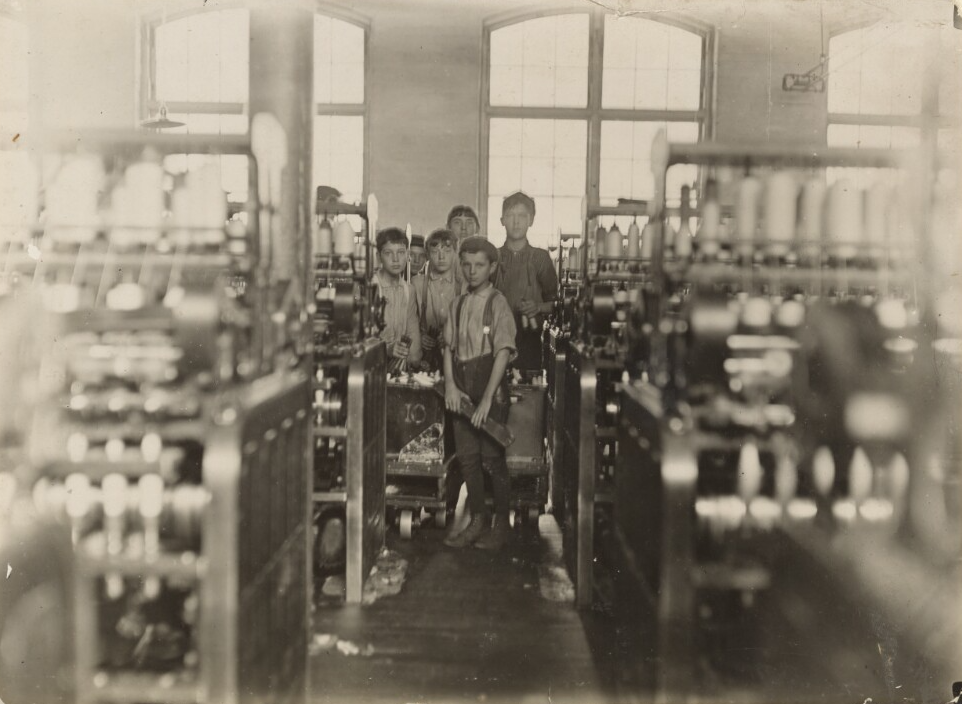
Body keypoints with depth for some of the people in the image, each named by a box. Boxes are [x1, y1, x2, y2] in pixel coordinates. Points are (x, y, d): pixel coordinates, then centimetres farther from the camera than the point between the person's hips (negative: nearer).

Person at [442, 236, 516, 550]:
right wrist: (450, 384, -5)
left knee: (492, 458, 0)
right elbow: (449, 346, 11)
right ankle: (477, 521, 22)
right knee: (467, 457, 9)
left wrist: (487, 399, -19)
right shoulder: (457, 304, 10)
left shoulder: (498, 303, -7)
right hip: (462, 391, 5)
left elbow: (503, 352, -14)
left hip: (490, 388, -5)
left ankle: (501, 524, 14)